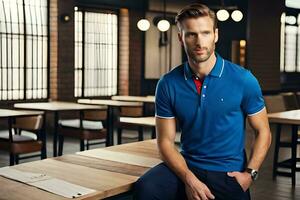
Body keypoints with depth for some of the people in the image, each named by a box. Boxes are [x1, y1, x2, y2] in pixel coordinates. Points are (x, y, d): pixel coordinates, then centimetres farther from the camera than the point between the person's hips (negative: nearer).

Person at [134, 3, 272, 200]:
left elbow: (263, 132, 3)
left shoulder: (243, 80, -6)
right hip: (187, 167, 1)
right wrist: (189, 179, -15)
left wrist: (250, 174, -10)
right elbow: (166, 141, -1)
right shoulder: (168, 84, -3)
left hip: (228, 173, 0)